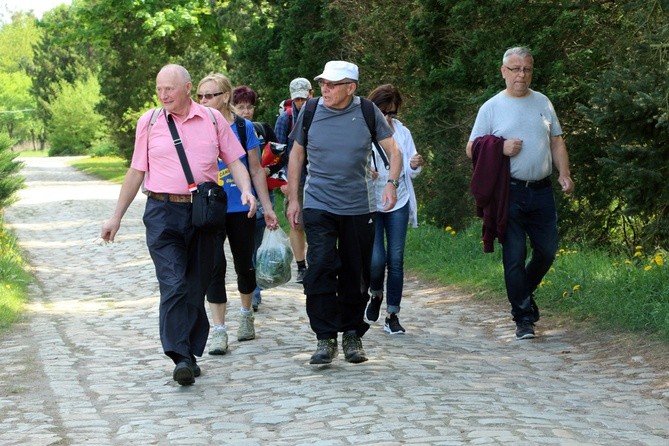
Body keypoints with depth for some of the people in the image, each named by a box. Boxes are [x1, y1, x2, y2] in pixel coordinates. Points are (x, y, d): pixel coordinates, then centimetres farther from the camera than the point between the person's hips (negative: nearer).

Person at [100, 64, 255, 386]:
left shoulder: (212, 119, 7)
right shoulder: (149, 122, 7)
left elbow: (234, 161, 10)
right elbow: (136, 172, 13)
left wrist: (246, 190, -9)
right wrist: (116, 217, 13)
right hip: (163, 213, -1)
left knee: (197, 287, 6)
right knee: (173, 285, -14)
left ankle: (191, 353, 15)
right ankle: (181, 357, -19)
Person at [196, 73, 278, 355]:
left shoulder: (244, 128, -1)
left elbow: (256, 170, 5)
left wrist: (267, 208, 4)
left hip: (241, 208, 1)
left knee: (244, 265, 12)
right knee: (214, 266, -10)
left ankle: (246, 315, 37)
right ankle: (219, 330, -6)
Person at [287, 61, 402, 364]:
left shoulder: (367, 112, -2)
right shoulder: (310, 112, 0)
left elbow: (393, 151, 4)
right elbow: (296, 156, 11)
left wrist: (391, 183, -14)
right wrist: (293, 199, 8)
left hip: (359, 207, 1)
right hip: (318, 205, 0)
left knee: (356, 276, 6)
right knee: (320, 268, -14)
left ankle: (352, 335, 21)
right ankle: (326, 338, -8)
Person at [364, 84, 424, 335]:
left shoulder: (402, 133, 6)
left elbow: (409, 172, 11)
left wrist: (414, 166, -12)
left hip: (398, 202, 3)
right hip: (369, 203, -3)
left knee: (396, 259, 0)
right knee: (376, 260, -11)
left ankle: (392, 314, 8)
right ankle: (376, 295, 22)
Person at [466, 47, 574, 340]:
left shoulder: (543, 103, 12)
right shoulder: (491, 107, 1)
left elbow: (556, 142, 16)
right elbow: (472, 150, 3)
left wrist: (564, 173, 2)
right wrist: (501, 148, -14)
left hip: (541, 191, 4)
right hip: (510, 193, -3)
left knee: (547, 251, 6)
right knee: (514, 257, -3)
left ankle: (524, 292, 33)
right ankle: (523, 318, 5)